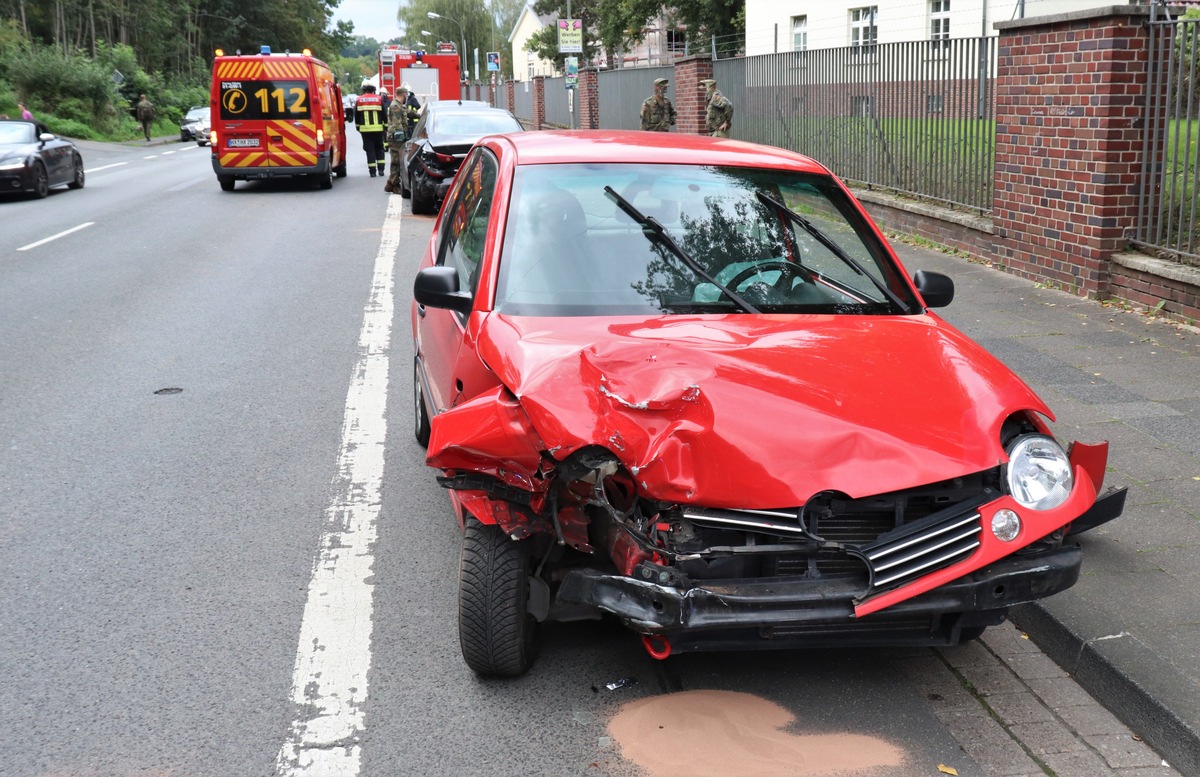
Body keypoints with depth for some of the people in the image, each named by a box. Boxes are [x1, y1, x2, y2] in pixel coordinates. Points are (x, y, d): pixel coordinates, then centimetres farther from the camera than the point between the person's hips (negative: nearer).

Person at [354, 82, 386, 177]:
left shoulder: (359, 100, 3)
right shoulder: (379, 99, 2)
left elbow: (356, 115, 7)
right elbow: (384, 114, 3)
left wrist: (357, 126, 17)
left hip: (365, 129, 0)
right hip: (378, 129, 0)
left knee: (369, 149, 2)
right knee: (379, 149, 13)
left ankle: (372, 171, -2)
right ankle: (381, 169, 6)